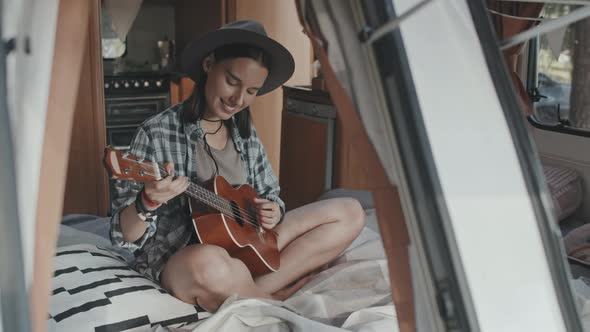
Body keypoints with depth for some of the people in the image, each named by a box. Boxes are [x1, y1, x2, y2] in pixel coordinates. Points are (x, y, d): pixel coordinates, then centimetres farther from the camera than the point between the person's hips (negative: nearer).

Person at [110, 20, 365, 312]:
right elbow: (126, 237, -12)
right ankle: (275, 299, -11)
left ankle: (252, 291, -17)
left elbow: (271, 196, 17)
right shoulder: (158, 133, -11)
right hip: (178, 263, -6)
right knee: (210, 265, -44)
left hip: (246, 248, 7)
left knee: (350, 212, -3)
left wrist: (273, 212, -8)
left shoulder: (246, 135, 7)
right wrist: (148, 203, -35)